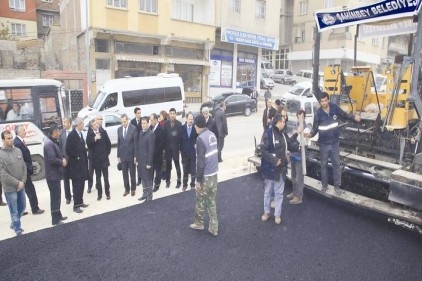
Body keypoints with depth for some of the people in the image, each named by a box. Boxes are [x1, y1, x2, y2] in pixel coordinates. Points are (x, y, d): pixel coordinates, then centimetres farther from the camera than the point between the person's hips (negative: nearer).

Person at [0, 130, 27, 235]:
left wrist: (23, 181, -5)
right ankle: (17, 229, 20)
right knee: (14, 211, 4)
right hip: (10, 188, -5)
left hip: (21, 186, 5)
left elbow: (24, 167, 6)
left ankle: (14, 224, 39)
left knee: (22, 207, 18)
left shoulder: (18, 150, 3)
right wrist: (17, 183, -14)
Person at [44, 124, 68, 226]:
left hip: (55, 173, 10)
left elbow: (59, 153, 19)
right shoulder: (49, 143, -21)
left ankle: (58, 215, 30)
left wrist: (63, 158, -2)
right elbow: (52, 159, -27)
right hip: (52, 174, -10)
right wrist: (62, 162, -11)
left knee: (57, 195, 18)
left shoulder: (54, 141, 11)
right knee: (55, 196, -3)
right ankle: (55, 219, 6)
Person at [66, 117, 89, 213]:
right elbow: (68, 150, -18)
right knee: (76, 185, -3)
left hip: (82, 163, 8)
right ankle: (76, 205, 3)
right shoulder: (71, 135, -13)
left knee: (81, 184, 13)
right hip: (75, 164, -8)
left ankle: (80, 202, 24)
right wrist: (76, 157, -12)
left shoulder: (80, 134, 12)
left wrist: (84, 158, 9)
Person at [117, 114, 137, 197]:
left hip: (131, 155, -3)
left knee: (132, 173, 9)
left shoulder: (133, 128, -10)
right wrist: (118, 156, 5)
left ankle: (133, 189, 23)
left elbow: (135, 143, -9)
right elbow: (118, 143, 7)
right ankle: (126, 189, 23)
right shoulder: (119, 129, 3)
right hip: (122, 155, 4)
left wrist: (135, 156, -11)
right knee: (124, 173, 10)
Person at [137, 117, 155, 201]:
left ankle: (149, 196, 16)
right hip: (141, 160, 7)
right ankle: (145, 194, 27)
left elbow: (151, 149, -16)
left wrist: (149, 163, -16)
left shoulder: (151, 134, -15)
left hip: (147, 161, -7)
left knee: (148, 179, 3)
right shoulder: (141, 133, 8)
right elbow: (139, 147, 12)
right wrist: (137, 159, 9)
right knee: (143, 178, 15)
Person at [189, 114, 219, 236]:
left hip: (205, 176, -7)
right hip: (214, 173, 7)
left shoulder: (201, 139, -20)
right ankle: (213, 228, 20)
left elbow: (200, 161, -20)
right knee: (212, 201, 15)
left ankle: (199, 223, 31)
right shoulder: (212, 135, 4)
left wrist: (198, 180, -14)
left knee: (200, 201, 13)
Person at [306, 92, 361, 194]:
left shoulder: (335, 108, -9)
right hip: (323, 144, -1)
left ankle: (337, 186, 22)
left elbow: (344, 116, 10)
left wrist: (354, 117, -5)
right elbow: (315, 128, -9)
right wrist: (311, 134, -29)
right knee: (324, 165, 11)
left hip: (334, 143, 2)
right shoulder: (318, 114, -14)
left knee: (336, 164, 9)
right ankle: (324, 185, 27)